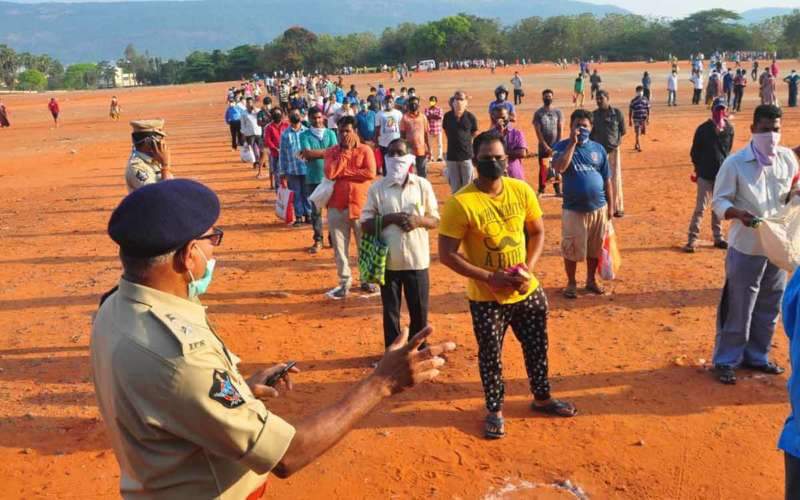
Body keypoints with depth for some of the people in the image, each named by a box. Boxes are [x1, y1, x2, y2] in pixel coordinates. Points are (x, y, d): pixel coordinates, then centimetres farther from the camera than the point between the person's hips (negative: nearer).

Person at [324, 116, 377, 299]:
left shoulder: (365, 150, 0)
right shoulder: (331, 151, 5)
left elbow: (370, 173, -16)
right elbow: (330, 173, -11)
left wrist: (344, 172, -12)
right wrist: (345, 151, -8)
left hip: (361, 205, -2)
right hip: (337, 206, 2)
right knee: (340, 247, 6)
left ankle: (367, 280, 22)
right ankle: (344, 282, 17)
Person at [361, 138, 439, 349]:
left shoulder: (423, 185, 1)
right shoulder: (377, 188, -2)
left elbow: (435, 220, 5)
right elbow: (365, 224, -2)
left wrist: (418, 220, -15)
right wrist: (390, 218, -17)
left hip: (417, 260, 1)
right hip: (388, 261, -1)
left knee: (419, 311, 12)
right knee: (391, 311, 11)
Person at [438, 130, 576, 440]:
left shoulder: (522, 191, -5)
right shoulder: (461, 203, -20)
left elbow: (537, 232, 8)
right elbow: (447, 255, -18)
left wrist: (529, 266, -9)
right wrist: (490, 278, -21)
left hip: (528, 290, 5)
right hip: (487, 298, -4)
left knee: (537, 347, 20)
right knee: (490, 355, 11)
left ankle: (542, 398, 43)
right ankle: (495, 410, 33)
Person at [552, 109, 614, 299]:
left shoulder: (598, 148, 4)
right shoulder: (562, 146, -5)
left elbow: (607, 179, 7)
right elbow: (559, 168, -26)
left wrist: (610, 205, 6)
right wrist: (572, 143, -22)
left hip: (598, 208, 3)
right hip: (573, 209, -3)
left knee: (595, 248, 14)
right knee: (571, 249, 5)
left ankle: (591, 280, 31)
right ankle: (571, 283, 22)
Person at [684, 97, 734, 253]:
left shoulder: (729, 129, 4)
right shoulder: (703, 129, -7)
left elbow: (727, 150, 14)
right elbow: (695, 152, -2)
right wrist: (698, 169, -3)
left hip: (722, 173, 4)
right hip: (705, 174, -4)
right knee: (701, 207, -6)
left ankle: (718, 237, 22)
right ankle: (692, 239, -2)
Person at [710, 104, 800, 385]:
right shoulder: (735, 163, -14)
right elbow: (719, 202, -11)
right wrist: (738, 214, -31)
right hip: (746, 249, -5)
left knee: (769, 308, 17)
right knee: (738, 309, 2)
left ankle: (756, 356, 34)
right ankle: (726, 361, 17)